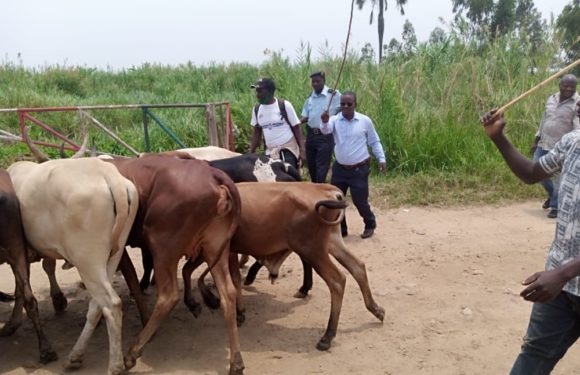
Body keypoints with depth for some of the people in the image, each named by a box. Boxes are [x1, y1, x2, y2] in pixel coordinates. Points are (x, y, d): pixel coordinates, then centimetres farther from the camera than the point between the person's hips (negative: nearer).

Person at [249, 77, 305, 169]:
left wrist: (302, 150, -12)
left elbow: (296, 128, -4)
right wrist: (251, 153, 9)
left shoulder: (284, 105, -8)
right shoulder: (257, 109, 4)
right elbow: (257, 133, 14)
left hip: (288, 150, -4)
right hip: (270, 152, 4)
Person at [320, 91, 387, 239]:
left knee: (360, 201, 2)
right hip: (339, 168, 3)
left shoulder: (365, 121, -6)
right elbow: (326, 130, -28)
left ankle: (370, 225, 30)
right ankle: (340, 229, 25)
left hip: (359, 169, -3)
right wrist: (325, 122, -50)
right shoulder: (335, 120, -6)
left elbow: (374, 142, 4)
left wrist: (382, 159, -1)